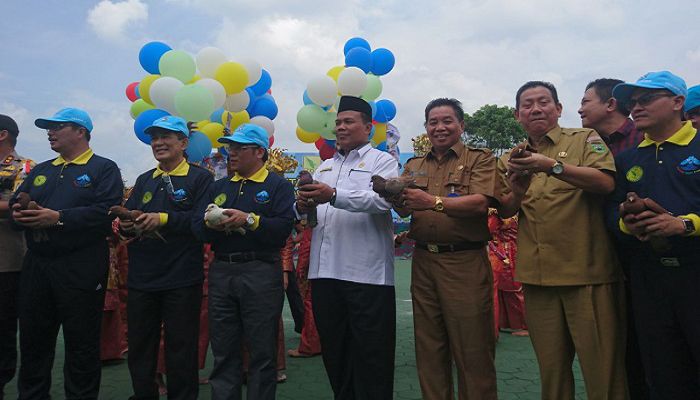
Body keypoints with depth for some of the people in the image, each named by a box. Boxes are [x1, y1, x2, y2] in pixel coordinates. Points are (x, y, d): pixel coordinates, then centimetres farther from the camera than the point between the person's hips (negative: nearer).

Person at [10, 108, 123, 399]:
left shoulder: (103, 169, -1)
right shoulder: (40, 171, 20)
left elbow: (107, 211, -16)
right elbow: (14, 206, 14)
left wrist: (58, 217, -21)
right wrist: (18, 214, -10)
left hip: (81, 268, -6)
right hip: (36, 264, 6)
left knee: (81, 343, 3)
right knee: (32, 339, 14)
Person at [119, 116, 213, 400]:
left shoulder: (201, 178, -3)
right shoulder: (144, 180, 16)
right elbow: (127, 215, 10)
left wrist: (163, 219, -23)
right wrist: (125, 223, -11)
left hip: (182, 279, -5)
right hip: (142, 277, 6)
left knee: (181, 349, 5)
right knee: (139, 347, 14)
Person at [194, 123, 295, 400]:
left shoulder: (278, 186, 2)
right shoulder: (219, 187, 17)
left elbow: (284, 227, -14)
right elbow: (197, 226, 7)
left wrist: (249, 219, -22)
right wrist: (211, 223, -14)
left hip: (261, 275, -4)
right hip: (221, 272, 5)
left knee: (262, 353, 4)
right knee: (223, 351, 13)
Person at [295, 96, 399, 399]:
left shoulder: (382, 162, 4)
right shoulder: (324, 167, 23)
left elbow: (382, 200, -16)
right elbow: (308, 210, 17)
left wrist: (334, 196, -28)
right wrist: (303, 208, -7)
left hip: (366, 274, -6)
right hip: (325, 272, 6)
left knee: (370, 356, 1)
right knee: (334, 351, 15)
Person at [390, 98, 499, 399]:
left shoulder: (479, 159, 2)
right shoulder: (413, 167, 15)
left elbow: (480, 204, -14)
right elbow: (404, 210, 3)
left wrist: (433, 201, -27)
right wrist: (397, 198, -20)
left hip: (465, 262, -4)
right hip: (423, 261, 5)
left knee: (472, 351, 3)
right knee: (429, 350, 14)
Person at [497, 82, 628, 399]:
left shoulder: (585, 140, 3)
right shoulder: (512, 159, 14)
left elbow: (606, 182, -14)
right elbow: (504, 211, 8)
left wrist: (551, 165, -25)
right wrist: (518, 192, -13)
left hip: (587, 272, -3)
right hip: (537, 276, 4)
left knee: (601, 367, 1)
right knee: (551, 367, 14)